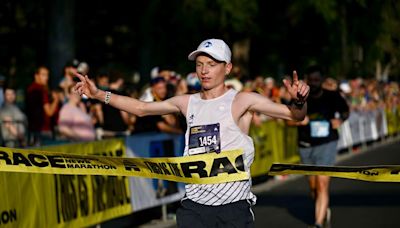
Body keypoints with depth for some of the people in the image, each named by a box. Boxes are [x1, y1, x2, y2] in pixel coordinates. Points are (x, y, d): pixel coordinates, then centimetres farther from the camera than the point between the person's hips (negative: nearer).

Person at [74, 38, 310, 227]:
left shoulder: (242, 101, -4)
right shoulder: (188, 102, 10)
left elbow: (294, 114, -8)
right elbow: (142, 108, 18)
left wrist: (299, 101, -30)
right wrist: (99, 94, 12)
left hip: (234, 207, -4)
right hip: (194, 206, 4)